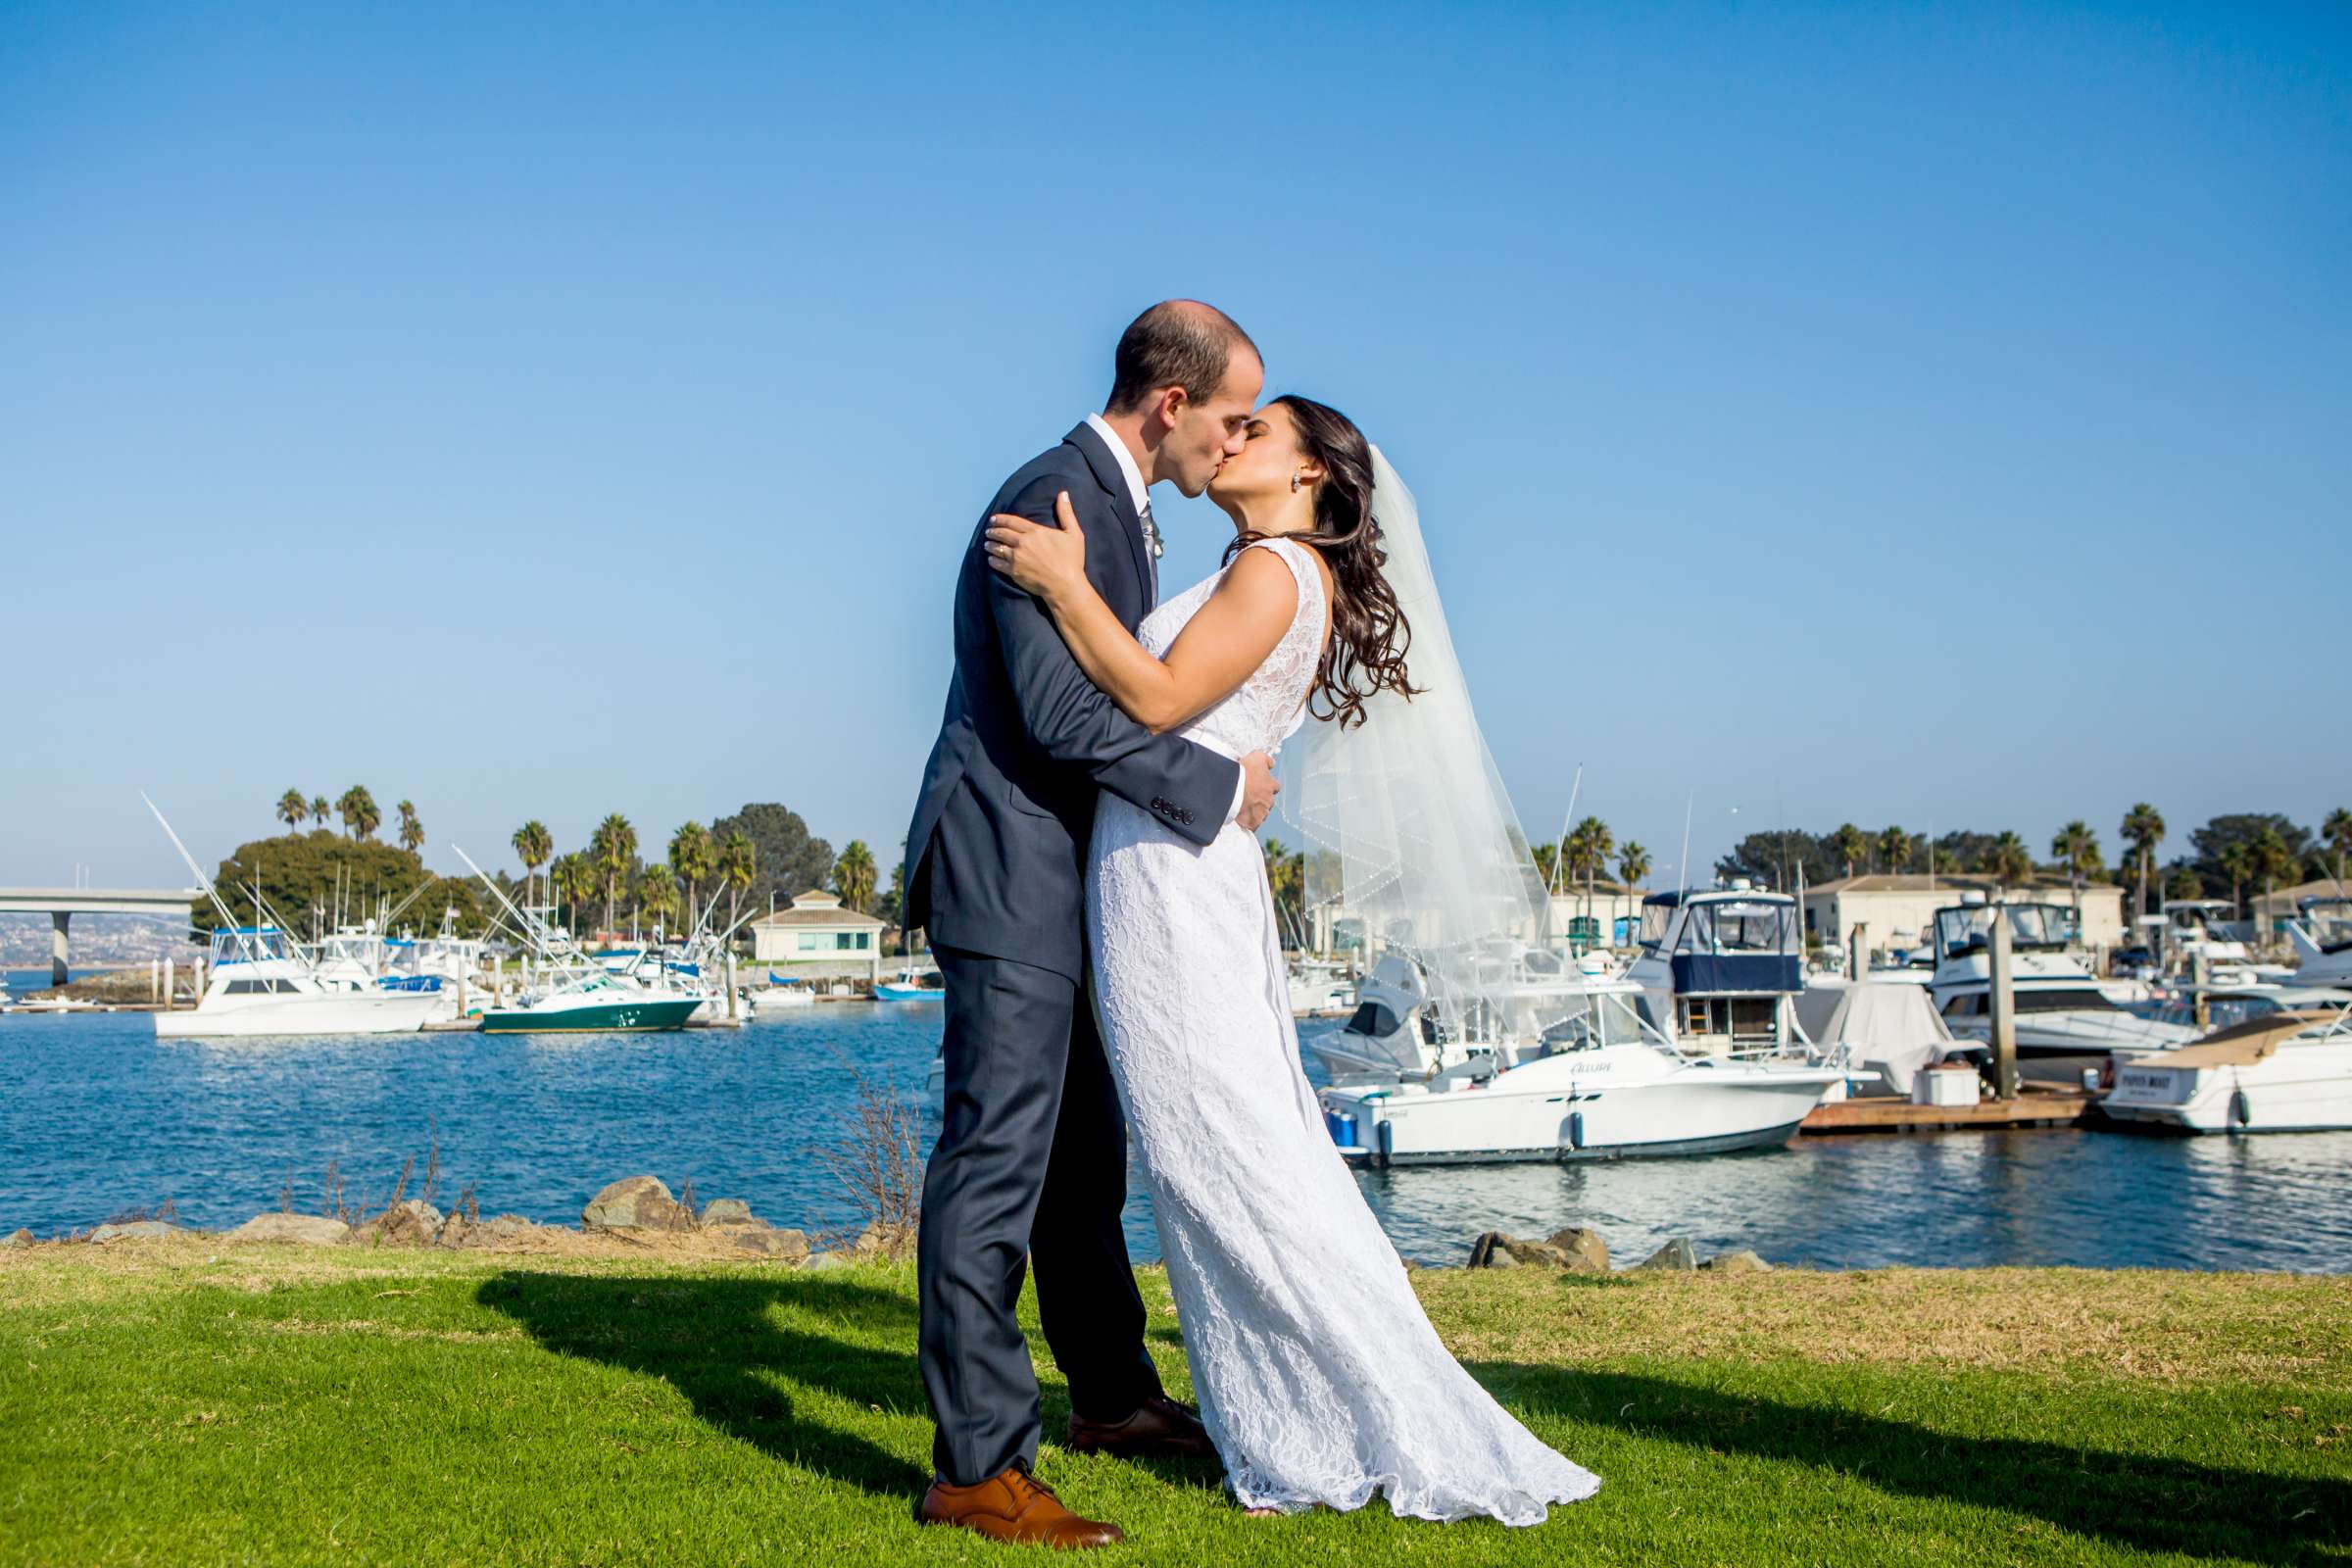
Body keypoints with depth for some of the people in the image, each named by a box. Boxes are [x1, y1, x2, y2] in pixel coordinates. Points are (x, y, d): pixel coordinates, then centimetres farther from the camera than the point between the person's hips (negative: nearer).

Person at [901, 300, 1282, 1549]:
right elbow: (1061, 709, -25)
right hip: (1009, 875, -10)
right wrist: (1220, 786, -17)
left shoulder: (1122, 509, 15)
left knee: (1084, 1153, 19)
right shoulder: (1051, 499, -17)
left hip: (1061, 886, 10)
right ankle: (977, 1467, -4)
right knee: (996, 1160, -9)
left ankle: (1110, 1396, 33)